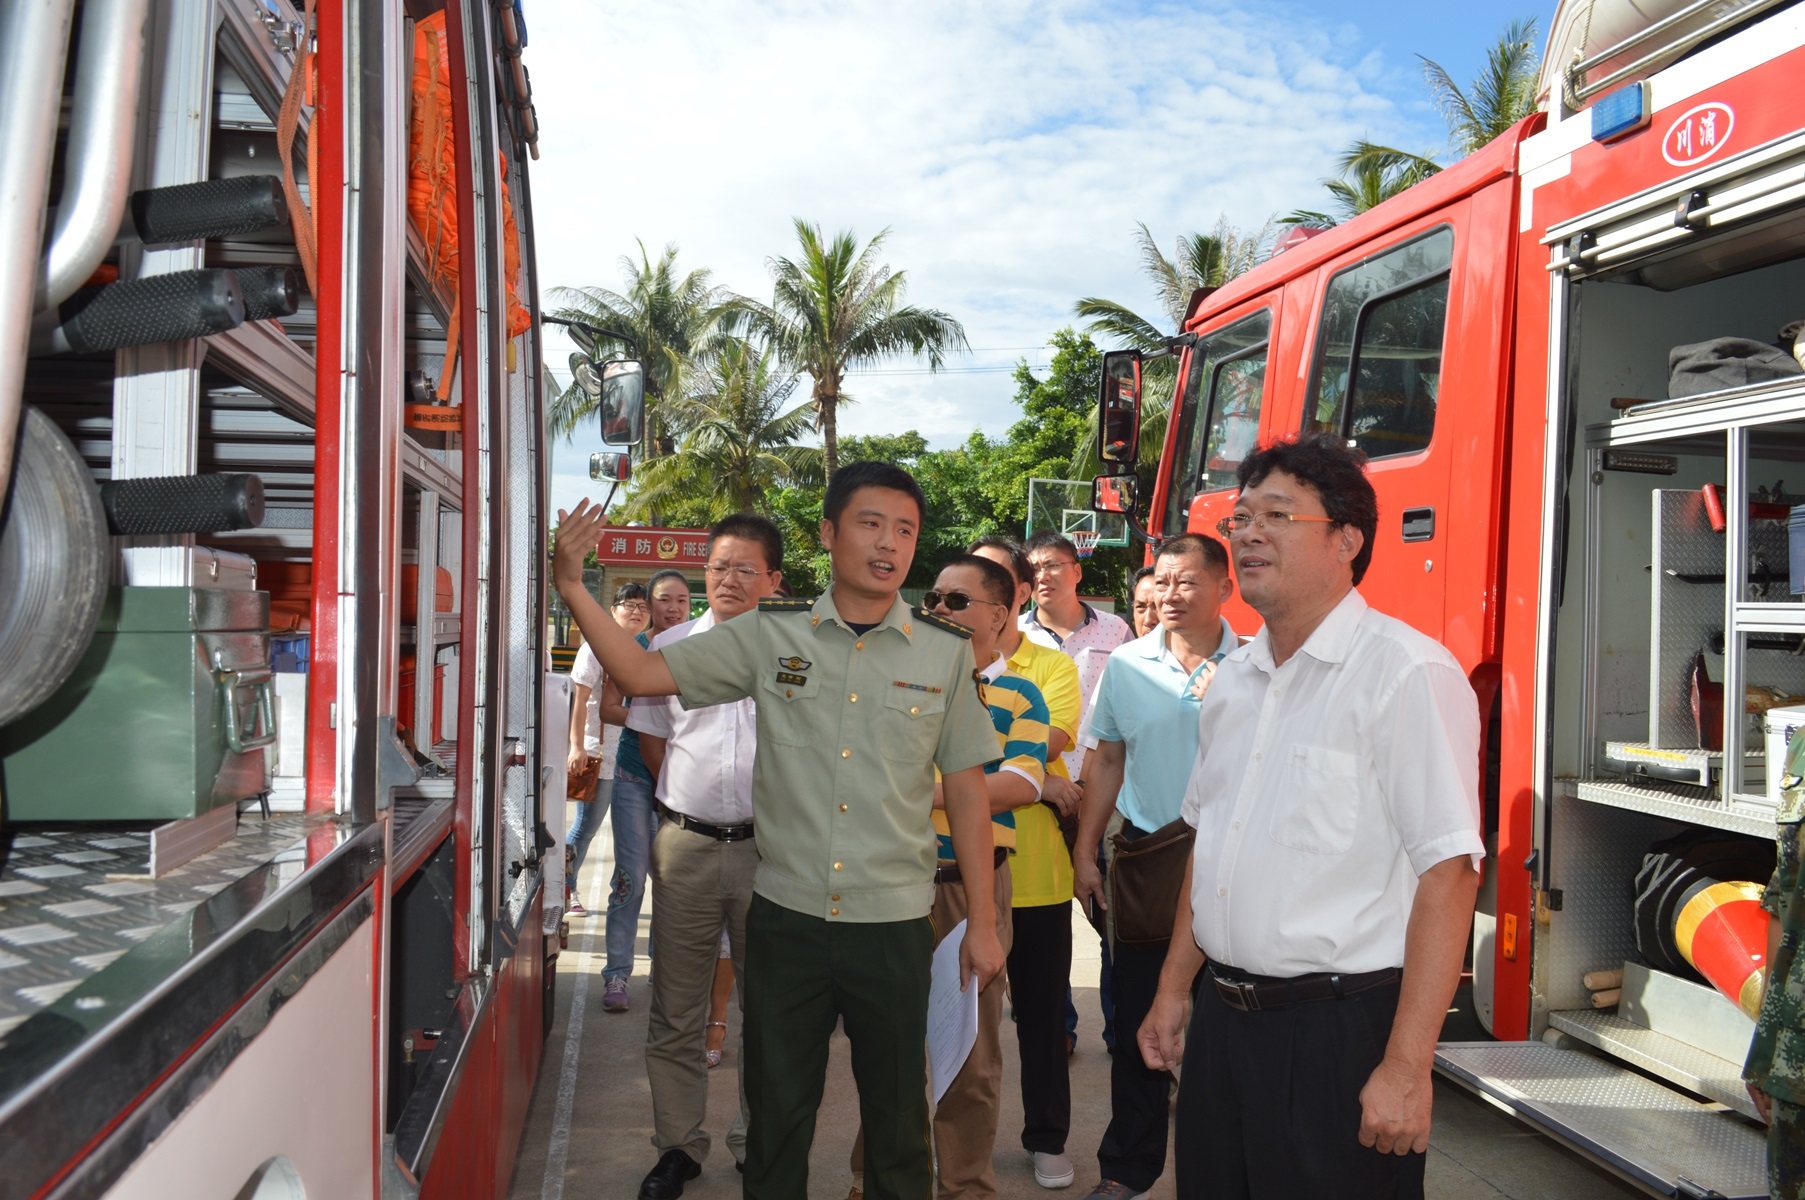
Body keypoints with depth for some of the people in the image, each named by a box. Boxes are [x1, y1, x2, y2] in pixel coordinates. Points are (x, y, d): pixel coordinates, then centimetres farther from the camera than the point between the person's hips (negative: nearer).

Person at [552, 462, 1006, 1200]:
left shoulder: (947, 653, -3)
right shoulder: (770, 634, -1)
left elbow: (966, 792, 2)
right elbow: (643, 675, -1)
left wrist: (982, 926, 3)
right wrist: (573, 587, -13)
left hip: (893, 924, 0)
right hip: (785, 916, 1)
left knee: (897, 1118, 14)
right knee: (776, 1112, 16)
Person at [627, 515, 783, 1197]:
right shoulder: (670, 647, 7)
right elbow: (652, 739, 15)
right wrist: (691, 805, 11)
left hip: (769, 847, -1)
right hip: (685, 845, 2)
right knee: (676, 1011, 9)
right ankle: (679, 1145, 23)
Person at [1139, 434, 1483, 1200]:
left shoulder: (1405, 672, -14)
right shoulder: (1233, 681, 10)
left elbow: (1448, 873, -18)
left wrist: (1407, 1068, -20)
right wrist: (1173, 990, 17)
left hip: (1338, 1034, -7)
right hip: (1223, 1020, 7)